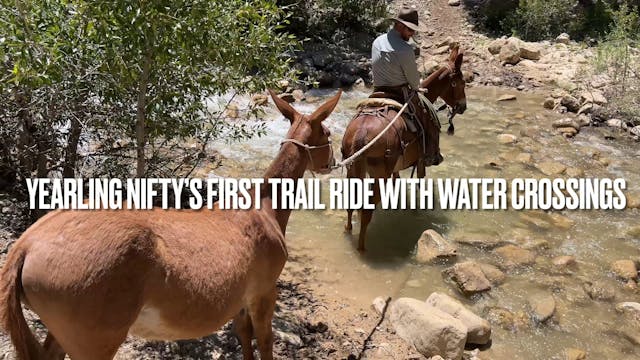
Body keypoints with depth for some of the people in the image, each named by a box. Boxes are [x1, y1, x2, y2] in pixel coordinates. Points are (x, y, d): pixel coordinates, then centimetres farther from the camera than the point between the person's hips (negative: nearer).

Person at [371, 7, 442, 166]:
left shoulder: (377, 42, 3)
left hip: (378, 93, 7)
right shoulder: (405, 49, -20)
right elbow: (414, 80, -10)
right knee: (430, 121, 12)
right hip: (402, 95, -7)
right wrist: (416, 87, 13)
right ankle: (430, 157, 21)